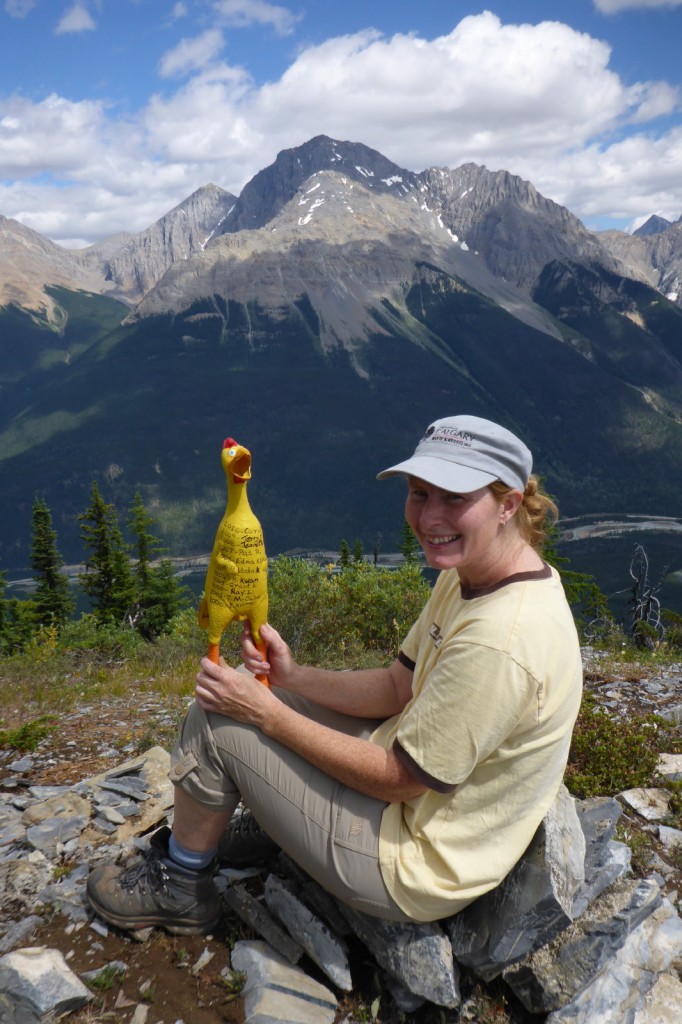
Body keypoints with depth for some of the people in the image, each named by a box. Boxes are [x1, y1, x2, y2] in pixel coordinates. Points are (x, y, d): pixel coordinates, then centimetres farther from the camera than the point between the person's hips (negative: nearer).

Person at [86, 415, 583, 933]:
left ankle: (178, 887, 19)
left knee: (216, 720, -8)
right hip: (424, 790, 9)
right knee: (272, 695, 14)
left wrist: (267, 712, -19)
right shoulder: (469, 574, -3)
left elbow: (399, 778, -24)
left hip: (415, 863, -9)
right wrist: (293, 676, -10)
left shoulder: (499, 641, -32)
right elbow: (401, 686, 4)